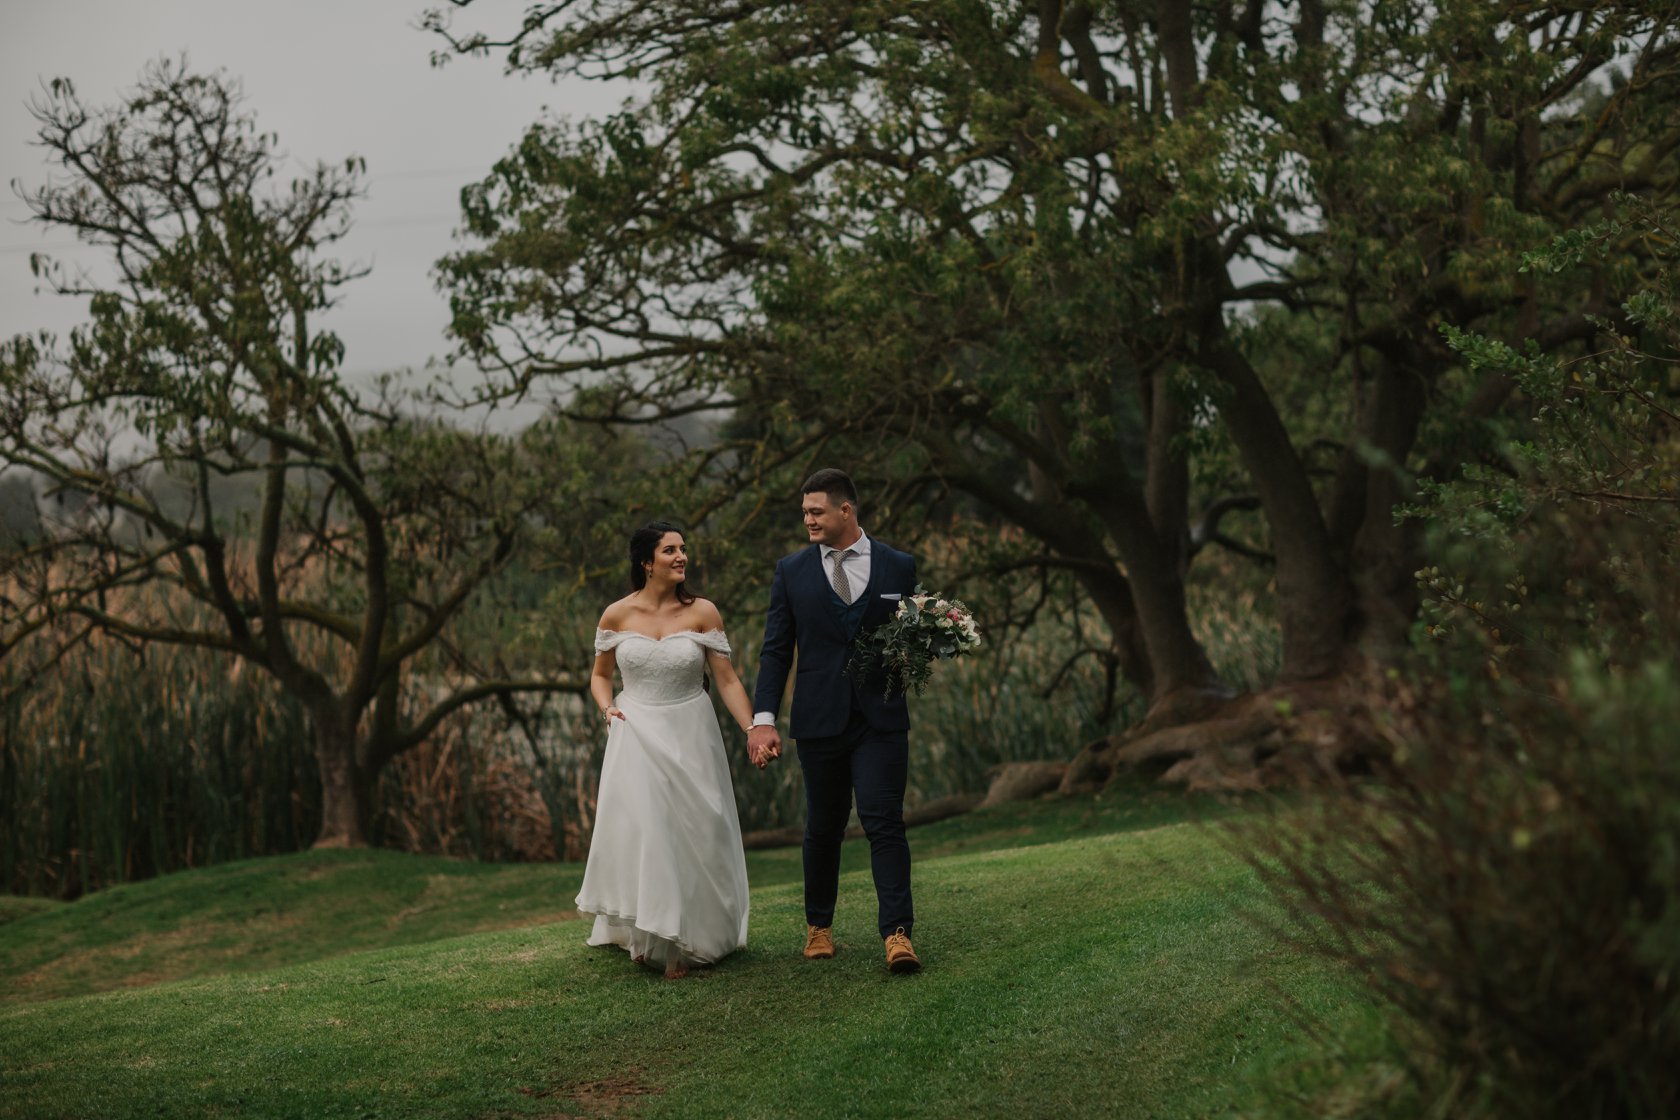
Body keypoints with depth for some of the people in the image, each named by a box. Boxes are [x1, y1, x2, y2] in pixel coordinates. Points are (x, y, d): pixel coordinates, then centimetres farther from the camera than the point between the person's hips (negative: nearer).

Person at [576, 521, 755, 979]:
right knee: (639, 834, -1)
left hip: (689, 735, 0)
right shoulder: (617, 615, -2)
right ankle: (646, 936, 15)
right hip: (637, 736, 0)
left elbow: (727, 679, -3)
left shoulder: (702, 612, -5)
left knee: (692, 835, 3)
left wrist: (754, 731, -13)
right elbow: (600, 675, 13)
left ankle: (686, 942, 16)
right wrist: (607, 708, -7)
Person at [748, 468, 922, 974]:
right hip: (819, 719, 1)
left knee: (885, 822, -10)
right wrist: (763, 719, -5)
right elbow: (776, 650, 3)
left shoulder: (898, 567, 4)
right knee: (823, 828, 11)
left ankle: (896, 933, -11)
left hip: (881, 718, -1)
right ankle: (818, 926, 27)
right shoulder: (792, 571, 5)